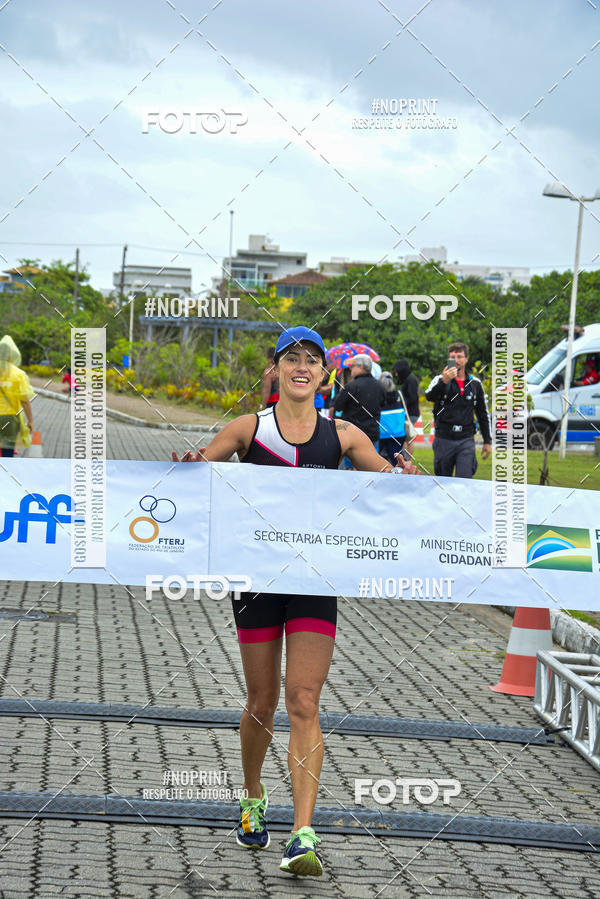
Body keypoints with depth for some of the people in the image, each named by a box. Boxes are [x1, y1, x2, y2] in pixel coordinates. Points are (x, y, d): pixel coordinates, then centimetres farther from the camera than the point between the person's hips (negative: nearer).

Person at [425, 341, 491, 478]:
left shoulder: (475, 383, 10)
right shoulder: (440, 379, 1)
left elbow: (483, 414, 18)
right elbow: (429, 396, -22)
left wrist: (487, 441, 15)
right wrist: (444, 382, -41)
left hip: (466, 441, 1)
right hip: (444, 440, -1)